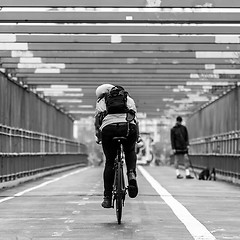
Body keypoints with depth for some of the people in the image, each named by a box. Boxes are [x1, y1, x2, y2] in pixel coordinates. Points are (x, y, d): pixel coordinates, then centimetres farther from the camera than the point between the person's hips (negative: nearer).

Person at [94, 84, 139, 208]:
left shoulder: (101, 101, 27)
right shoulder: (129, 99, 31)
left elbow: (97, 118, 14)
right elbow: (135, 119, 23)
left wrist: (98, 136, 19)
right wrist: (137, 137, 25)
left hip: (109, 128, -1)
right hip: (128, 126, 1)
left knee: (109, 162, 12)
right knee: (130, 151, 29)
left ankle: (107, 198, 11)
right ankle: (131, 174, -1)